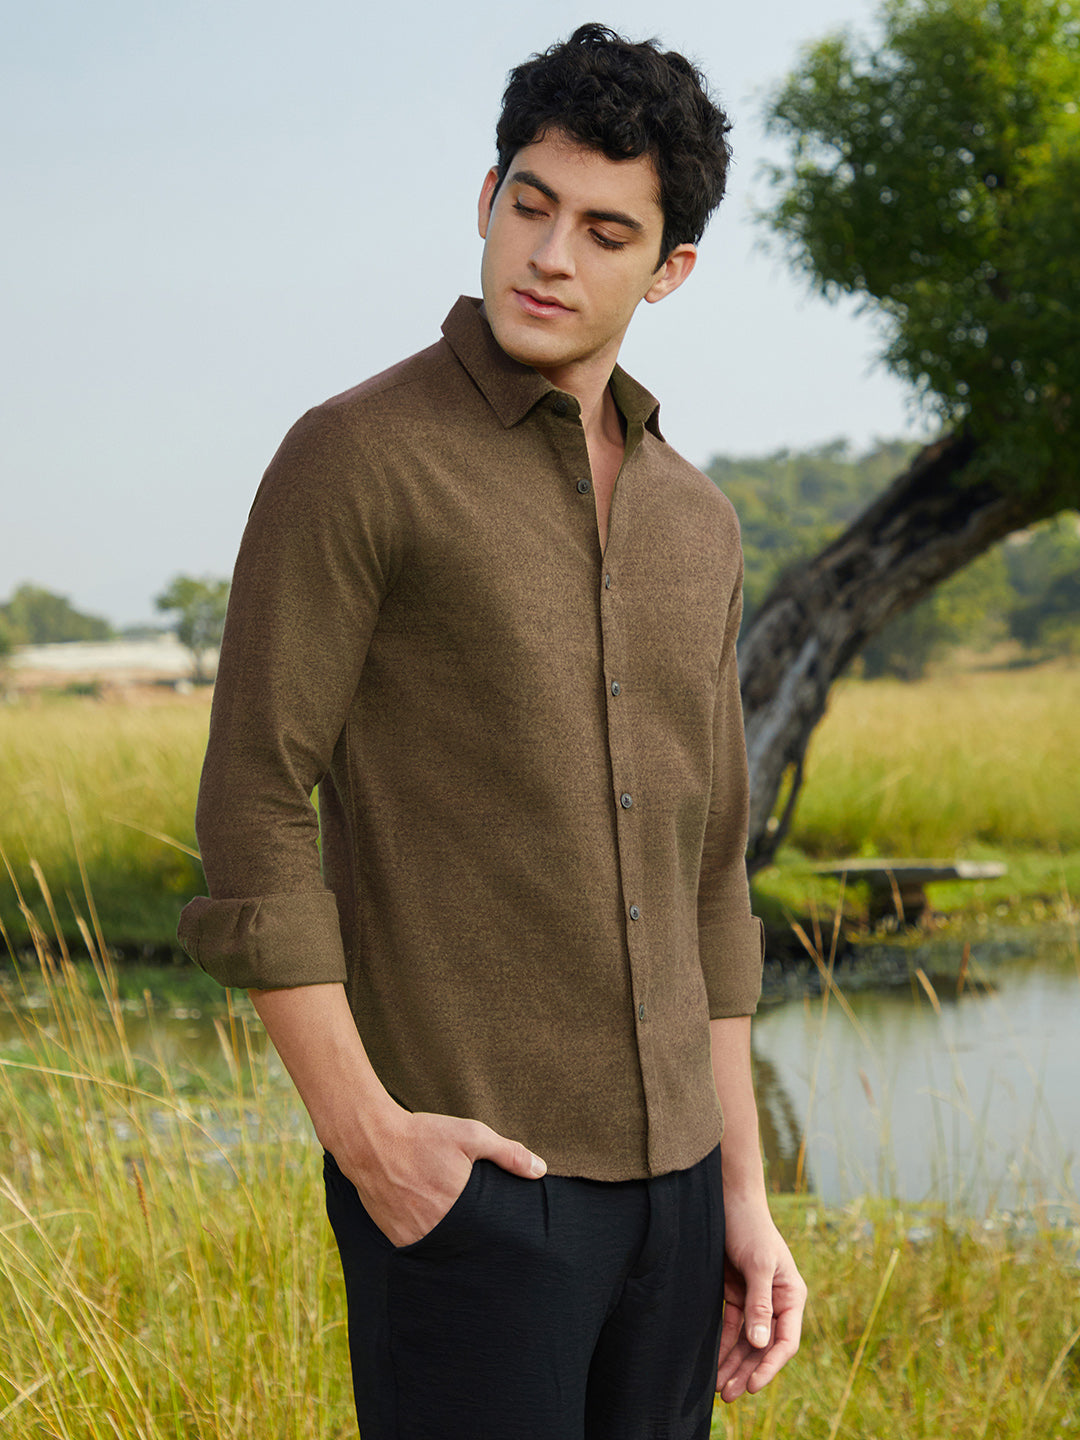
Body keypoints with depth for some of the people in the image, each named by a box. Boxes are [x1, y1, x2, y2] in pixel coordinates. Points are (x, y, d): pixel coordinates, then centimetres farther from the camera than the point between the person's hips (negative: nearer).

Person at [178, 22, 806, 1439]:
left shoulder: (695, 523, 12)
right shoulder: (355, 458, -7)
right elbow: (254, 817, -11)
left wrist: (742, 1191, 12)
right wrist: (364, 1134, -16)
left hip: (660, 1172, 6)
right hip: (463, 1176, -6)